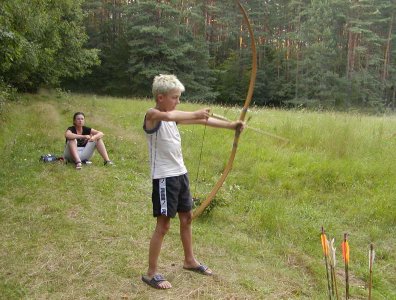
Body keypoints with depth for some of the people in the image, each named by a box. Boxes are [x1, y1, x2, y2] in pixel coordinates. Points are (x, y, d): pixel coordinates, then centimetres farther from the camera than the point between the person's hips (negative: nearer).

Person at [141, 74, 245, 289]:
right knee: (163, 224, -3)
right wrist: (195, 114, -37)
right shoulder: (152, 114, -12)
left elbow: (202, 121, 7)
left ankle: (190, 260, 35)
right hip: (164, 177, -8)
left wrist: (230, 125, 3)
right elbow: (167, 116, -37)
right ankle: (151, 273, 11)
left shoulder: (173, 115, 10)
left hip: (180, 173, 8)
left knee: (187, 217, 17)